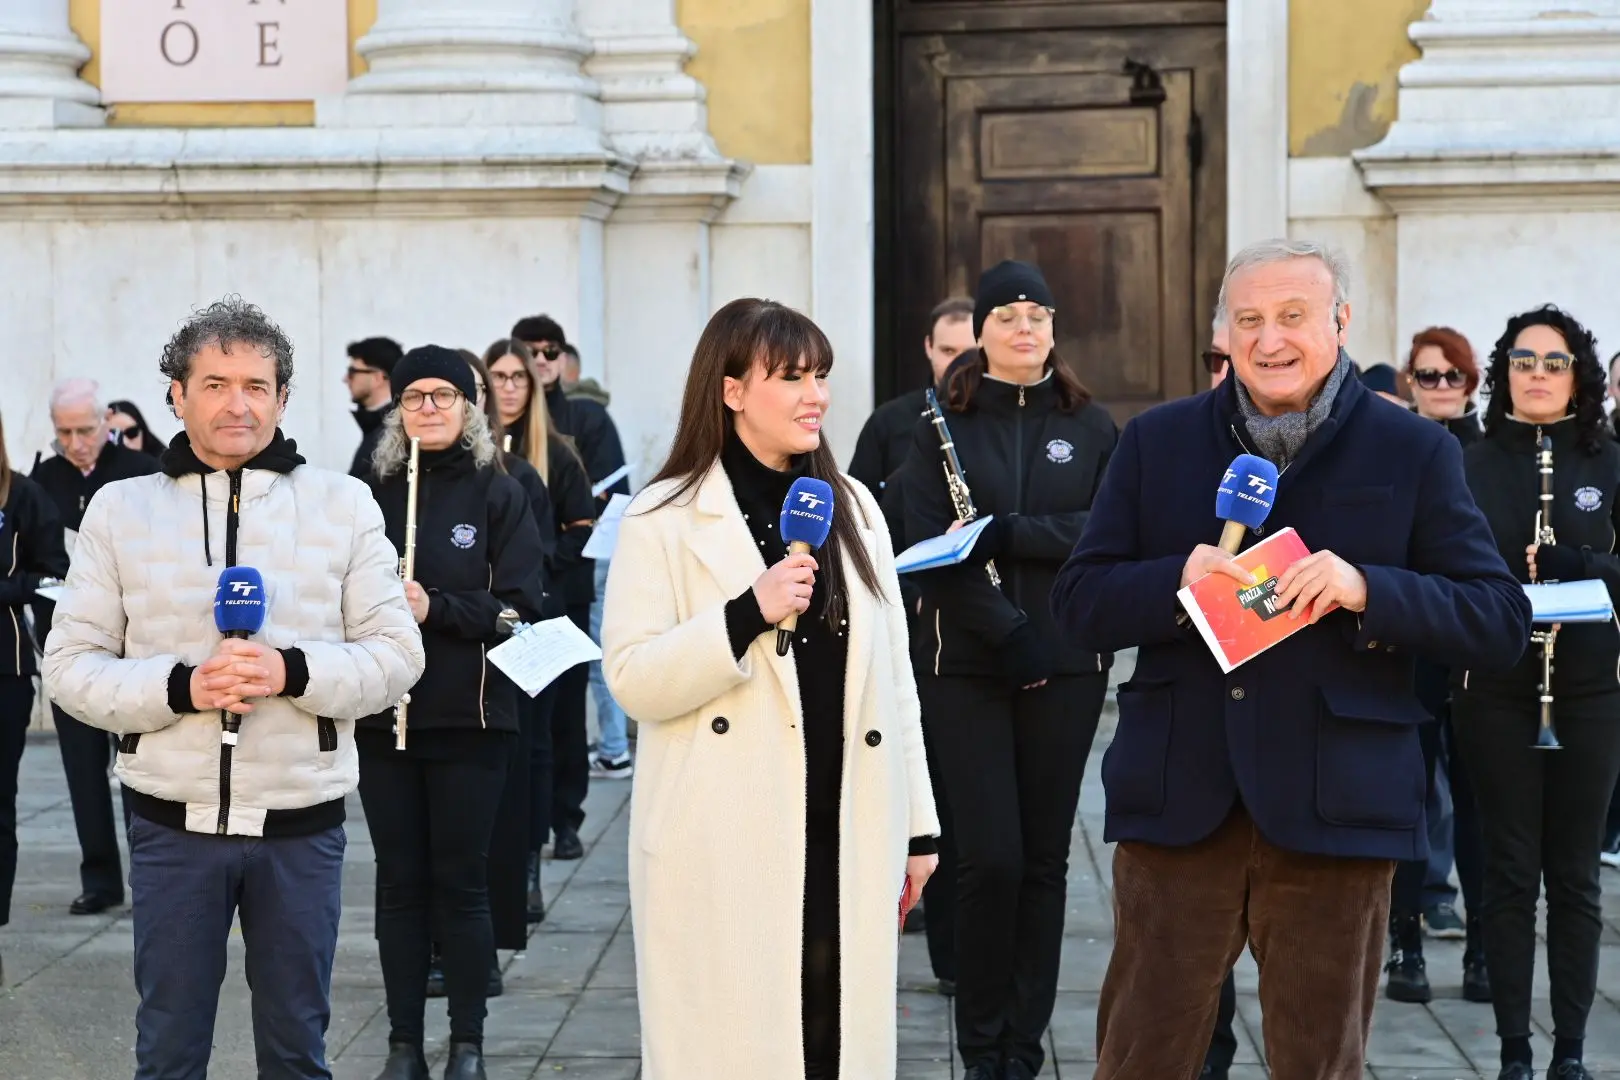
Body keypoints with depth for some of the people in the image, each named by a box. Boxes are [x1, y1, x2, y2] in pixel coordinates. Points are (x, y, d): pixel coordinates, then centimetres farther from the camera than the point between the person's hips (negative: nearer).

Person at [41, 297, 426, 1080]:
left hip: (302, 823, 0)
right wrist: (178, 687, -19)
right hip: (172, 823, 0)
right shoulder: (119, 508, 2)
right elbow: (70, 664, -1)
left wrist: (295, 673, -20)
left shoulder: (343, 503, 1)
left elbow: (397, 653, -1)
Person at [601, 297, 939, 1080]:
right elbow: (634, 682, -10)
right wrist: (748, 614, -21)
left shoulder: (852, 506, 12)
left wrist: (917, 825, 13)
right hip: (724, 847, -4)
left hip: (847, 838, 4)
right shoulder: (664, 519, -3)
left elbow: (893, 676, 14)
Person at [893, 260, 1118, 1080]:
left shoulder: (1091, 426, 8)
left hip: (1067, 666, 2)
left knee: (1044, 857, 4)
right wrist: (1007, 633, -15)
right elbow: (930, 546, -6)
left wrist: (1007, 533, -16)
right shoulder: (941, 426, 3)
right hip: (966, 666, -2)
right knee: (990, 857, -6)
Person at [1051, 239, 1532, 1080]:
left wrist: (1367, 590, -19)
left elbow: (1501, 622, -2)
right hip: (1177, 800, 1)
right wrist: (1178, 577, -16)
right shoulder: (1157, 442, 8)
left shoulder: (1414, 453, 2)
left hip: (1335, 809, -1)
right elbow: (1078, 606, 5)